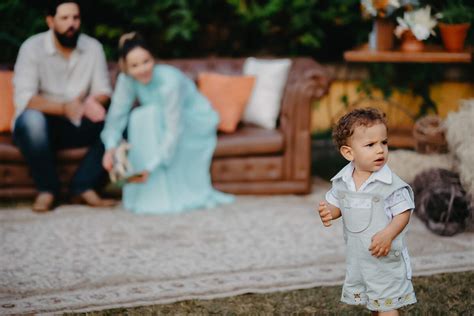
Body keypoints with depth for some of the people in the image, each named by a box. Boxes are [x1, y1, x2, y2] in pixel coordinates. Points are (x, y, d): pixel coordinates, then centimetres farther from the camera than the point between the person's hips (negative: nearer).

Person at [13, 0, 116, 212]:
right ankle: (47, 188, -18)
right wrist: (63, 108, -37)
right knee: (31, 119, -37)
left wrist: (93, 102, -30)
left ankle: (83, 186, -17)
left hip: (76, 127, 3)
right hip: (41, 126, -3)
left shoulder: (93, 47, -1)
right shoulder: (32, 48, -12)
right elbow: (23, 99, -21)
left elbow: (103, 91, -4)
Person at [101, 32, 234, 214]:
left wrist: (151, 166, -38)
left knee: (149, 117, -29)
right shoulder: (126, 80, -18)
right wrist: (111, 147, -36)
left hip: (197, 127, -5)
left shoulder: (169, 81, -33)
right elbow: (117, 115, -18)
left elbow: (174, 131, -34)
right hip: (164, 122, 5)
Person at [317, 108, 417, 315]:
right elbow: (336, 204, 9)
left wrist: (388, 235, -30)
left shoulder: (391, 184, -19)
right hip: (357, 255, 5)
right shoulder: (341, 181, -4)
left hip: (386, 256, -5)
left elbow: (404, 213, -15)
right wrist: (328, 212, -14)